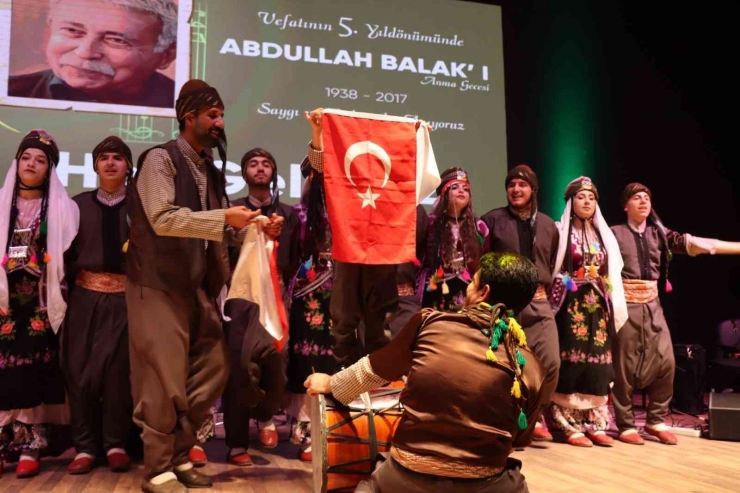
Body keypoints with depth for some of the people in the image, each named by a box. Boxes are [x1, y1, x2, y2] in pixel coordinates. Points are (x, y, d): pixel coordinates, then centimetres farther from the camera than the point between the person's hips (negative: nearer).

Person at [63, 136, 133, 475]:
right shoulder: (79, 204, 12)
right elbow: (67, 250, 9)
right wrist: (71, 283, -1)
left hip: (125, 296, -2)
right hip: (85, 295, 2)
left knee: (118, 369, 2)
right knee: (80, 369, 3)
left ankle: (116, 444, 14)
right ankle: (85, 446, 14)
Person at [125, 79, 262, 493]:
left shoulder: (212, 172, 15)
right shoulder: (160, 159, -8)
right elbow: (163, 219, -21)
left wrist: (251, 229, -1)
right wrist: (225, 218, -23)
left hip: (199, 287, 8)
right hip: (160, 287, -8)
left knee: (211, 372, 10)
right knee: (164, 381, -2)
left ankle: (179, 456, 26)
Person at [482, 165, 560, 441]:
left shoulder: (547, 225, 15)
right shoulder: (493, 220, 1)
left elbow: (554, 265, 21)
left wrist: (549, 294, 13)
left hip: (539, 304, 4)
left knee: (551, 362, -2)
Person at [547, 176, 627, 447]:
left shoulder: (604, 235, 16)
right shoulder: (561, 232, 1)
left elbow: (612, 274, 14)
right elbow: (550, 270, -2)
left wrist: (613, 308, 7)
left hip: (598, 307, 5)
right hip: (571, 306, -5)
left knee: (597, 363, 4)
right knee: (571, 362, -6)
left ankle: (595, 424, 11)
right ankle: (570, 426, -1)